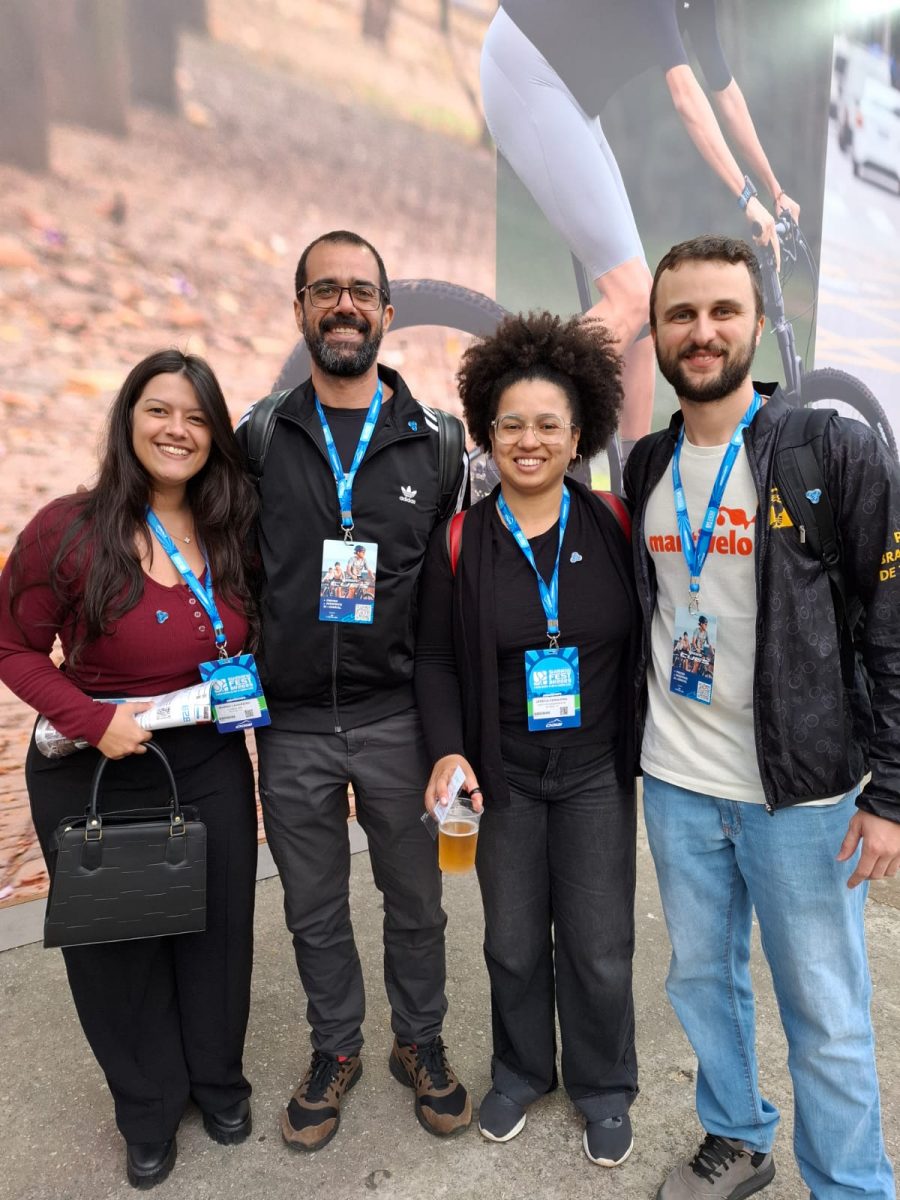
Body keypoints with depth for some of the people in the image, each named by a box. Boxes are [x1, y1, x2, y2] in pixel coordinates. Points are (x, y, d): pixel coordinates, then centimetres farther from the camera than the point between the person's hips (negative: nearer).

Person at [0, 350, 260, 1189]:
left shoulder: (232, 534, -3)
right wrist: (90, 717, -18)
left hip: (212, 768, 3)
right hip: (95, 776, -2)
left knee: (216, 930, 17)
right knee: (117, 943, 16)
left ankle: (218, 1080, 45)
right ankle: (148, 1110, 42)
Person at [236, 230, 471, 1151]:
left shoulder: (434, 443, -1)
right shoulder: (260, 438, 1)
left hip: (395, 719, -1)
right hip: (289, 723, 1)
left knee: (415, 900, 16)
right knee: (314, 910, 17)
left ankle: (420, 1043, 40)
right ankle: (335, 1048, 41)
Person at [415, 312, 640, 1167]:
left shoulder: (613, 530, -5)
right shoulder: (461, 542, -4)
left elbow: (644, 642, 0)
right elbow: (435, 657, -1)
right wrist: (448, 751, -13)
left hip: (597, 775, 0)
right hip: (504, 778, 1)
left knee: (599, 950, 9)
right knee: (513, 944, 14)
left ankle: (603, 1088, 38)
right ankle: (521, 1072, 42)